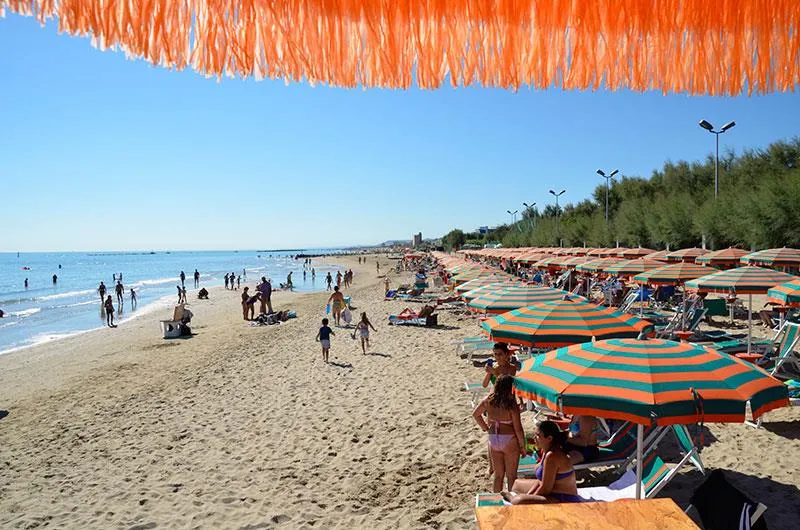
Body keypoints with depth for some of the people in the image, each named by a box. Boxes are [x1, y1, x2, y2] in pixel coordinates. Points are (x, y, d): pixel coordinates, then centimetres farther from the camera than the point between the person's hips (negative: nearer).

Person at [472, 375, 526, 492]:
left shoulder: (488, 401, -6)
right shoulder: (512, 406, -20)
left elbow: (475, 414, 9)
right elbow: (518, 429, -14)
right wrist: (522, 446, -2)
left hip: (493, 440, 5)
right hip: (509, 441, -4)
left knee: (498, 475, 20)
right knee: (511, 476, 13)